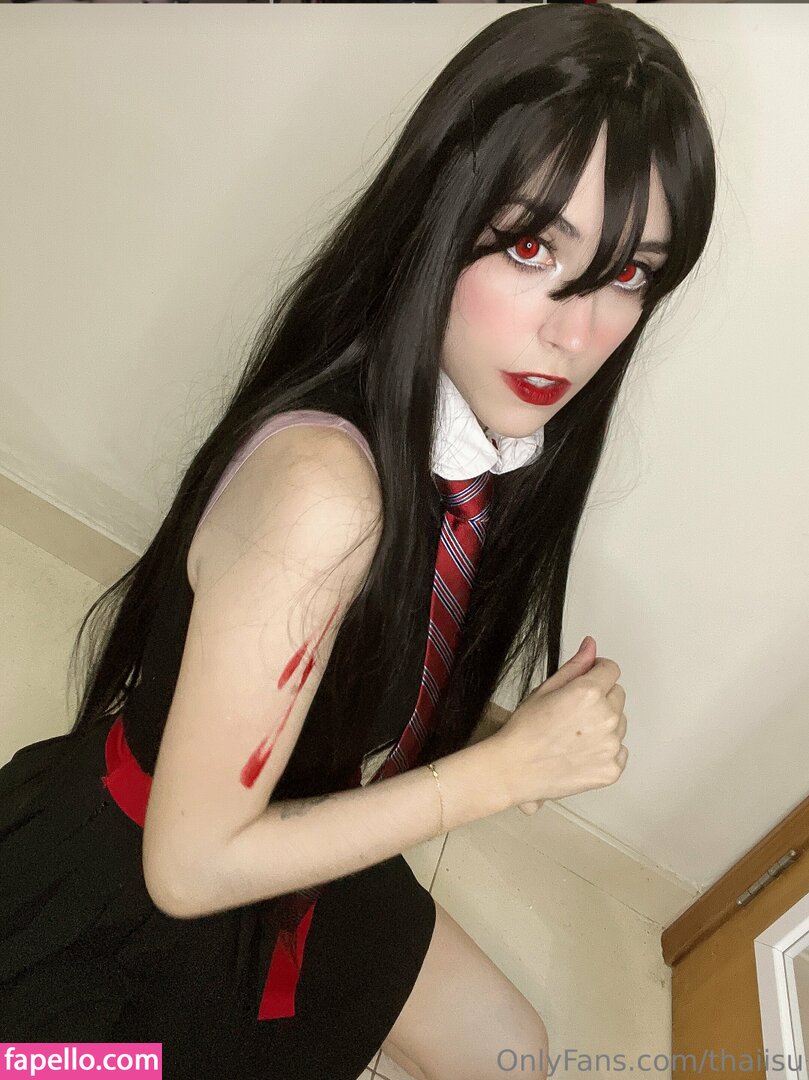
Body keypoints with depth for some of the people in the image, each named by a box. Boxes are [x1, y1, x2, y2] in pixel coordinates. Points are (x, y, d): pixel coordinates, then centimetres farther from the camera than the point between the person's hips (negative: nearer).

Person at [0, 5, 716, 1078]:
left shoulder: (495, 438, -10)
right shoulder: (323, 486, -38)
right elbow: (190, 863, -27)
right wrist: (509, 765, -26)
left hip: (267, 843, 8)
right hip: (111, 904, -7)